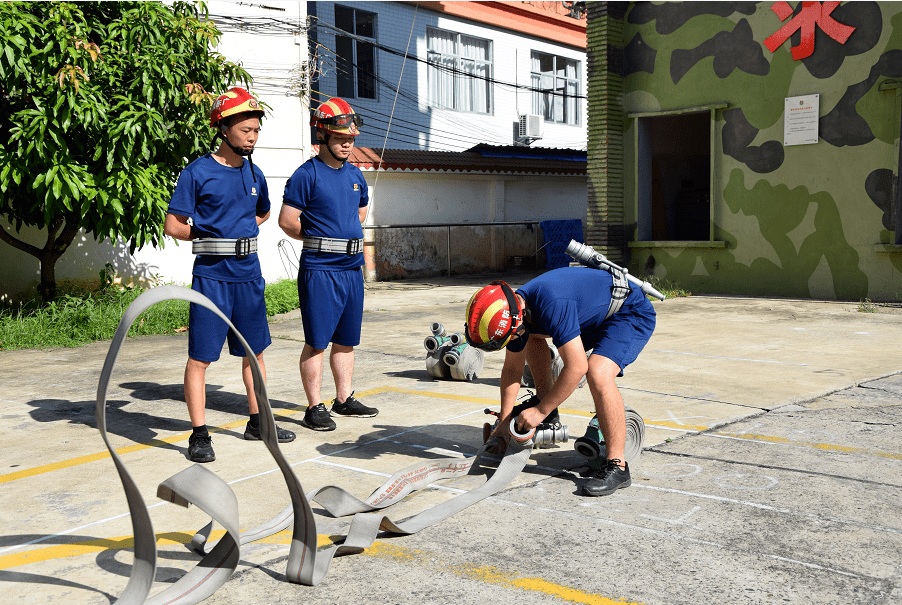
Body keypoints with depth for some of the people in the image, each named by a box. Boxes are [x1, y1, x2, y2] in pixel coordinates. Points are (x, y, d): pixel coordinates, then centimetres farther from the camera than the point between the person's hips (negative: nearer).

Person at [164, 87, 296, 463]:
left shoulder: (254, 174, 10)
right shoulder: (197, 173, -7)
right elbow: (172, 226, -6)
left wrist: (241, 231, 12)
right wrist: (210, 237, 0)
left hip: (249, 274, 6)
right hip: (212, 275, -6)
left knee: (255, 350, 14)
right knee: (200, 357, -3)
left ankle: (257, 422, 27)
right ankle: (199, 435, 4)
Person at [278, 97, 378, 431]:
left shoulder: (355, 174, 13)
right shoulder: (307, 174, -9)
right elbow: (287, 220, -10)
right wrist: (318, 240, 3)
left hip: (352, 268, 7)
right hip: (319, 270, -7)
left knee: (346, 339, 13)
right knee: (317, 341, -2)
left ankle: (344, 399, 24)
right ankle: (314, 407, 5)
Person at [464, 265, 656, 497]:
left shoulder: (552, 305, -37)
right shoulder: (516, 311, -9)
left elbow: (577, 368, -34)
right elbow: (512, 369, 6)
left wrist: (540, 411, -24)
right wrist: (502, 425, 9)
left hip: (632, 314, -9)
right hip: (594, 315, 9)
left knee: (598, 374, -30)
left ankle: (617, 467, -21)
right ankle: (543, 400, 14)